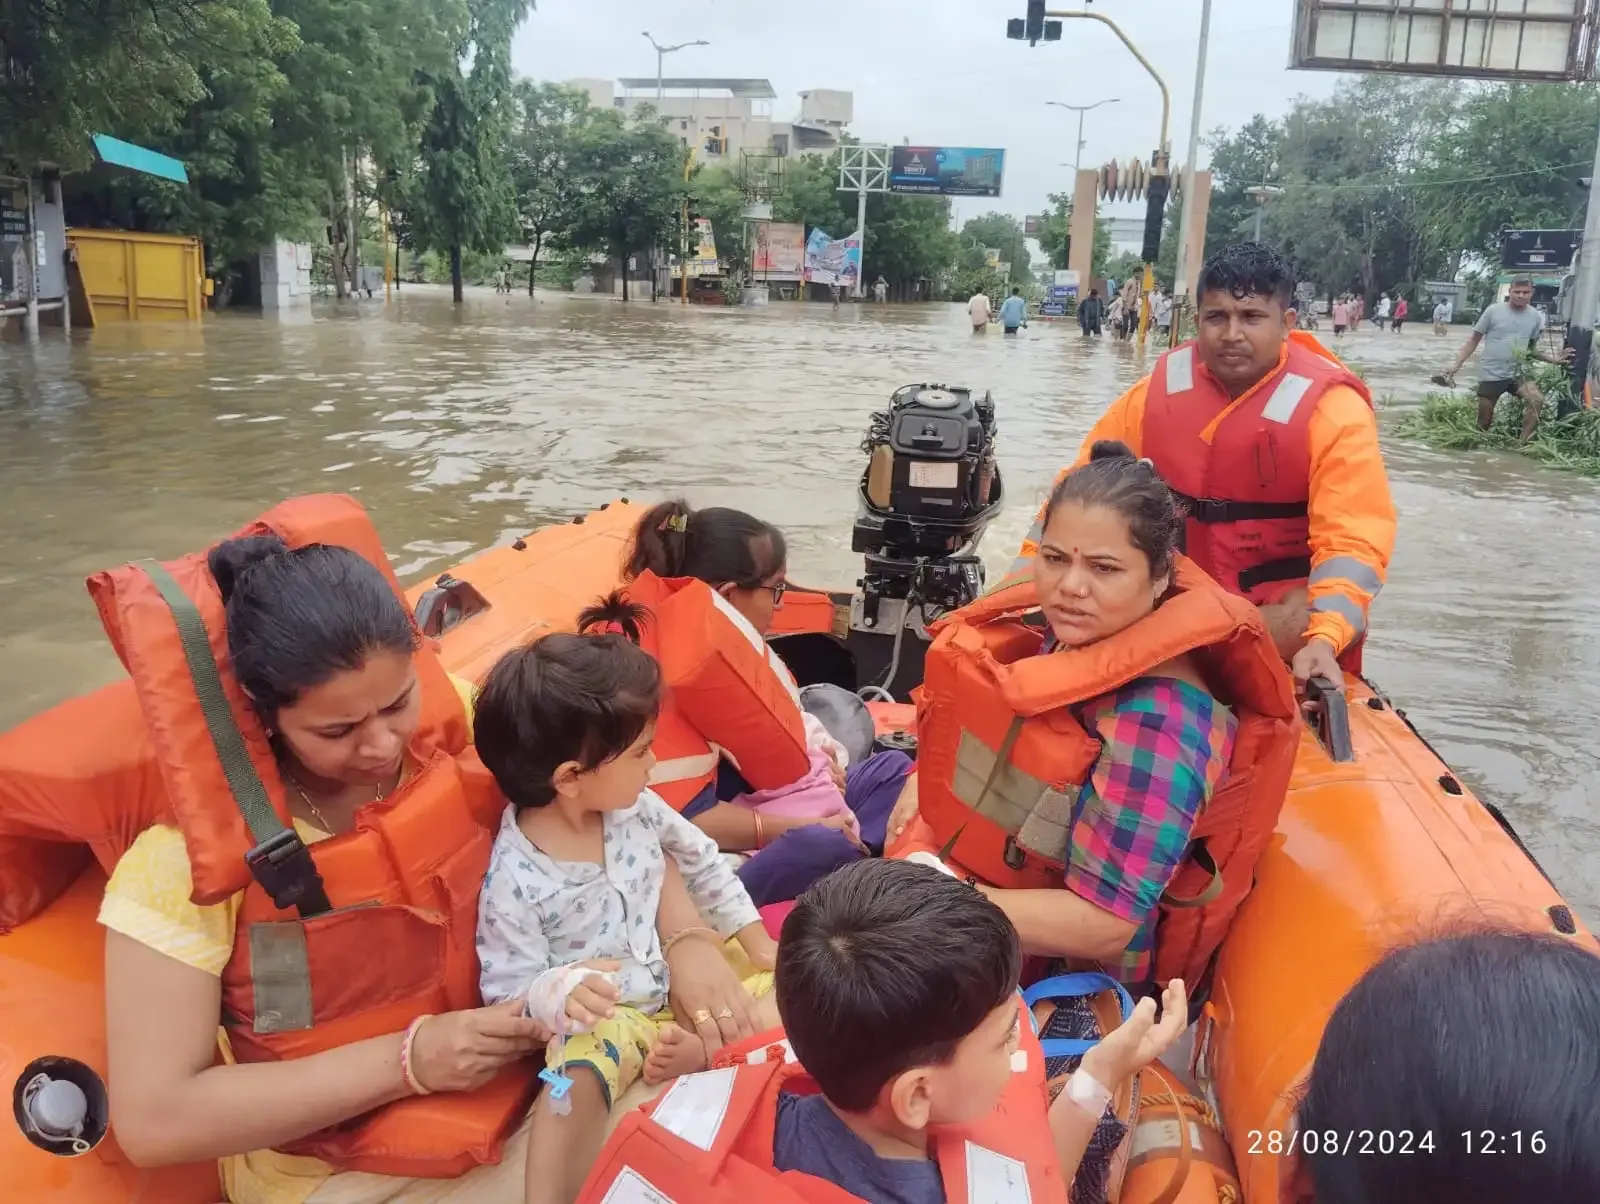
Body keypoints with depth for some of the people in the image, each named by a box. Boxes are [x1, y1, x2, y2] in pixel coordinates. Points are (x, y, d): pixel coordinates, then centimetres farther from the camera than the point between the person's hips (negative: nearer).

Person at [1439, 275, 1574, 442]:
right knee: (1483, 423, 2)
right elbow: (1474, 339, 0)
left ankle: (1523, 443, -18)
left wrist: (1553, 359, -1)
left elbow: (1532, 348, 16)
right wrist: (1456, 364, -8)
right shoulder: (1494, 310, -5)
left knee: (1537, 400, -25)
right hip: (1491, 374, -2)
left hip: (1518, 373, 2)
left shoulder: (1536, 316, 4)